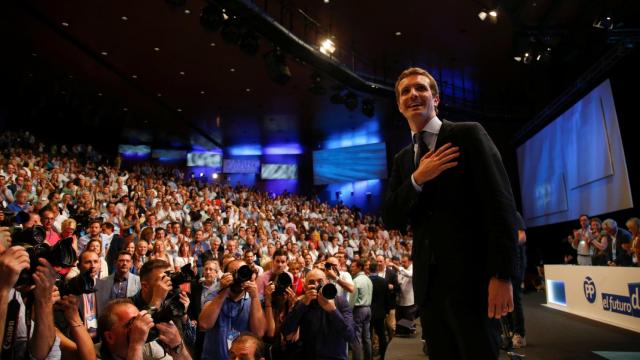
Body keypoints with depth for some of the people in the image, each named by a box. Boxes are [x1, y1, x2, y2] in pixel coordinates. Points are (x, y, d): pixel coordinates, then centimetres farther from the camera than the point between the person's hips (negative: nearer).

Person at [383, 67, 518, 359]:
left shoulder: (468, 134, -2)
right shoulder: (402, 159, 14)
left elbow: (500, 202, -9)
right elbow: (391, 220, 6)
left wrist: (502, 275, -16)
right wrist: (417, 179, -11)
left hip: (471, 277, -5)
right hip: (428, 281, 5)